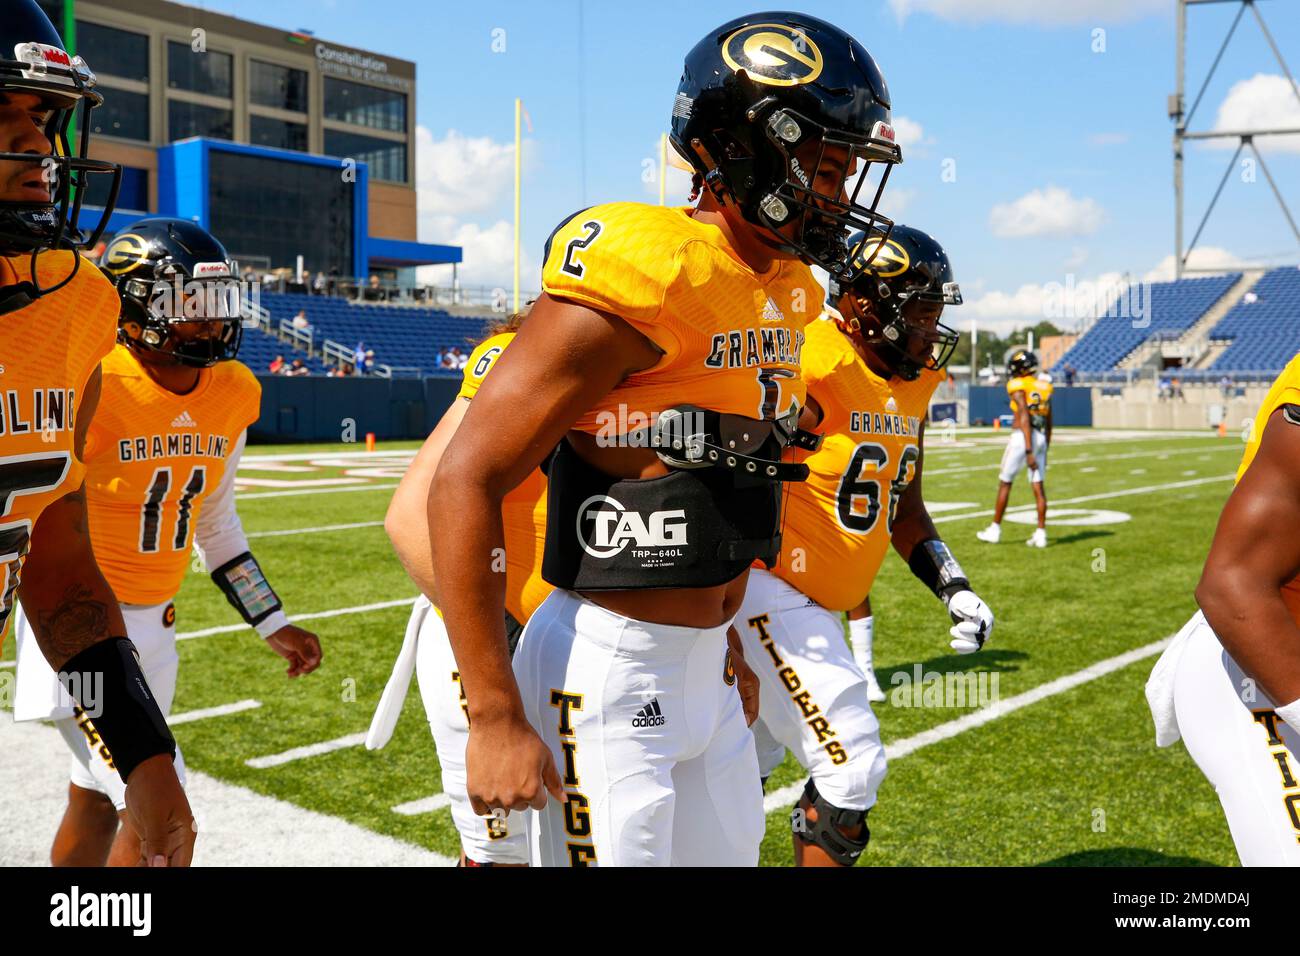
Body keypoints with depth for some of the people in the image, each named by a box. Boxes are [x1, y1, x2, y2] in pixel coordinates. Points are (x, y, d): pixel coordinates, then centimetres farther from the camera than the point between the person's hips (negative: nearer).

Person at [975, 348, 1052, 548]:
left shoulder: (1018, 387, -8)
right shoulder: (1044, 386, 13)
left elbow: (1024, 418, -17)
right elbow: (1048, 422, 15)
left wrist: (1029, 450, -20)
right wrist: (1045, 449, 22)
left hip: (1021, 436, -6)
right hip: (1041, 438, 6)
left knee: (1005, 483, 7)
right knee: (1037, 486, 6)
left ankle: (995, 529, 13)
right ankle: (1041, 533, 3)